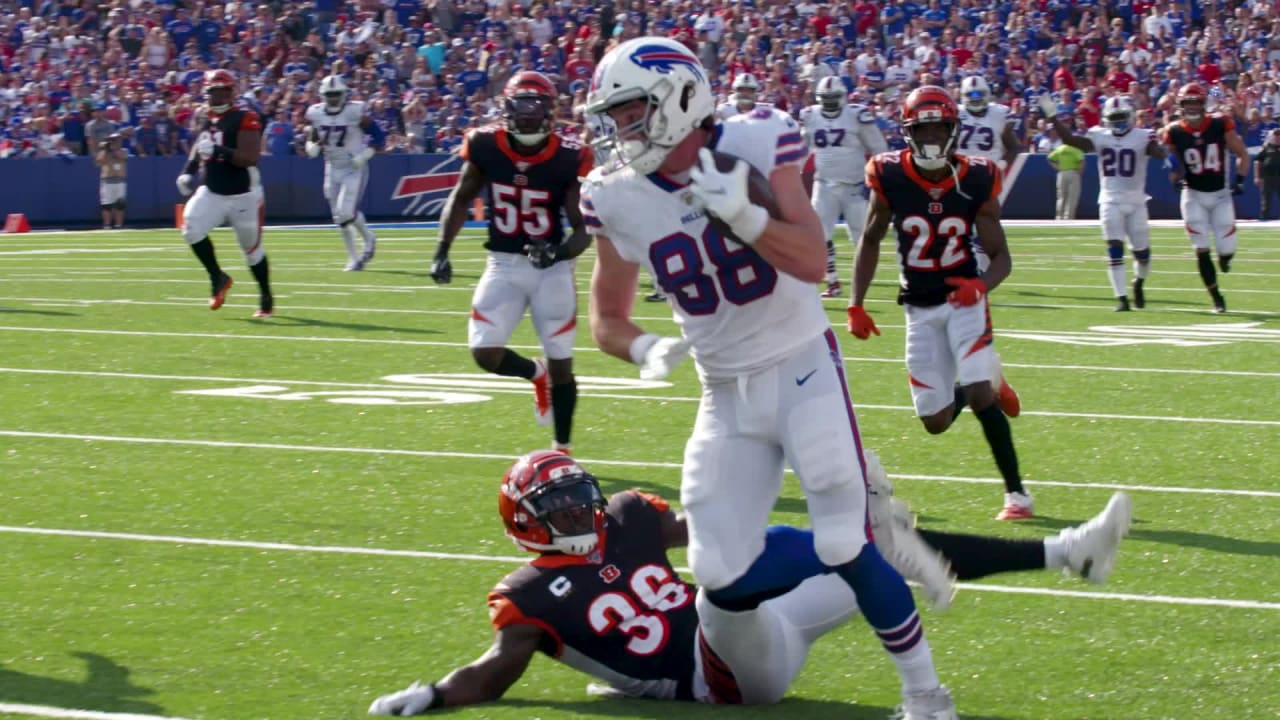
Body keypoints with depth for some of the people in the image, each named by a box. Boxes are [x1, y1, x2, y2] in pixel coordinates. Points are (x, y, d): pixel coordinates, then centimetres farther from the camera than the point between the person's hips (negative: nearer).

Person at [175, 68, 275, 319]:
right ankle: (217, 278, 3)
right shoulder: (206, 118, 5)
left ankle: (266, 298, 26)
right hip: (212, 193, 5)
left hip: (243, 196, -5)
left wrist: (219, 151, -34)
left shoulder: (245, 120, -16)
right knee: (191, 229, -16)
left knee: (252, 248, 6)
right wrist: (188, 172, 10)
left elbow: (250, 158, -26)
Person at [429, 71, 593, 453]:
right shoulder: (486, 146, -8)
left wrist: (559, 253, -32)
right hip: (503, 264, 2)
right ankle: (536, 374, 25)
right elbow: (461, 198, 8)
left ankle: (563, 448, 20)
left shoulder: (567, 158, -15)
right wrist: (442, 252, 1)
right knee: (485, 352, -9)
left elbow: (584, 228, -11)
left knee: (561, 364, 3)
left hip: (551, 268, -2)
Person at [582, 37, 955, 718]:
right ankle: (863, 544, 16)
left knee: (846, 547, -14)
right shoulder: (619, 201, -5)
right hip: (728, 396, 4)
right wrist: (645, 349, -15)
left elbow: (811, 262, -19)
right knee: (725, 580, -7)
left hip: (803, 371, -4)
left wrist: (742, 213, -34)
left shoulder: (754, 146, -15)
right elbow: (607, 319, 6)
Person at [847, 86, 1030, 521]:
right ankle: (991, 382, 33)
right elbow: (870, 242, 6)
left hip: (963, 299, -2)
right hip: (920, 308, 2)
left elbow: (1000, 256, -7)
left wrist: (981, 286, -29)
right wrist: (856, 304, -1)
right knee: (936, 421, 0)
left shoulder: (975, 182, -13)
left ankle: (1016, 492, -8)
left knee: (980, 396, -20)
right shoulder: (890, 179, -10)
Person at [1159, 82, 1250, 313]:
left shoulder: (1220, 125, -9)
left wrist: (1240, 180, -9)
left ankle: (1224, 257, 36)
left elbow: (1242, 154, 1)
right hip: (1194, 196, 0)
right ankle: (1217, 298, 6)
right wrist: (1176, 178, -15)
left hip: (1220, 195, 0)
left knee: (1226, 249, -3)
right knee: (1202, 250, -6)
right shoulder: (1174, 132, -9)